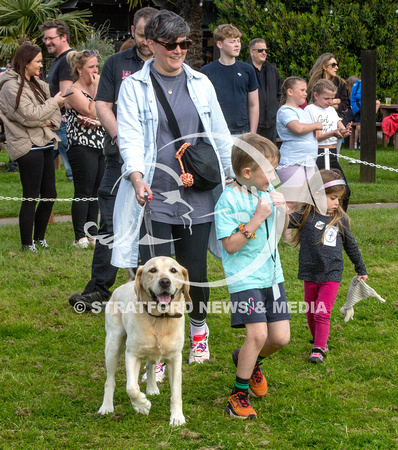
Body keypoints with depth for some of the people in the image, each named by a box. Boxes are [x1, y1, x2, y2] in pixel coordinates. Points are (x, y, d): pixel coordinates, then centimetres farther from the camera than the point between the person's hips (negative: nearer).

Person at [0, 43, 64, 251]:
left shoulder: (38, 84, 16)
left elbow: (55, 112, 16)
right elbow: (29, 115, -19)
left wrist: (50, 121, -6)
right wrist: (53, 102, -11)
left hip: (43, 145, 8)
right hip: (27, 146, -8)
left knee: (49, 194, 10)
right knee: (31, 197, -5)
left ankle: (39, 238, 24)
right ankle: (27, 245, 3)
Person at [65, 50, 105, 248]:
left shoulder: (94, 88, 15)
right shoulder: (74, 91, -9)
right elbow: (92, 113, -18)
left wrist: (96, 122, -5)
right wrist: (97, 88, -14)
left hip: (99, 146, 8)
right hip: (82, 147, -8)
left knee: (96, 192, 9)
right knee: (84, 192, -5)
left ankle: (92, 233, 17)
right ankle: (80, 237, 1)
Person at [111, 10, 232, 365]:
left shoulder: (201, 84, 12)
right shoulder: (135, 86, 2)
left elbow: (220, 134, 17)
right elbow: (129, 135, -7)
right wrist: (137, 176, -24)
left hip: (197, 195, 3)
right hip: (153, 196, -3)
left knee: (195, 271, 7)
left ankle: (199, 329, 35)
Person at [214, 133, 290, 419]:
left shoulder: (268, 190, 6)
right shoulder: (229, 200, -14)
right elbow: (230, 245, -19)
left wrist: (283, 210, -1)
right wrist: (257, 218, -22)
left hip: (272, 274, 7)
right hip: (245, 277, -7)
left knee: (281, 337, 4)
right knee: (258, 333, -18)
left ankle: (250, 361, 36)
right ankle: (239, 394, -1)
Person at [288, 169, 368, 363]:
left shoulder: (340, 219, 3)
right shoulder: (305, 215, -6)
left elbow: (350, 245, 16)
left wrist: (361, 270, 24)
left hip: (331, 275, 0)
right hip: (310, 274, 0)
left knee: (322, 313, -9)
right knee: (311, 313, 11)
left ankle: (319, 349, 1)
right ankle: (319, 341, 32)